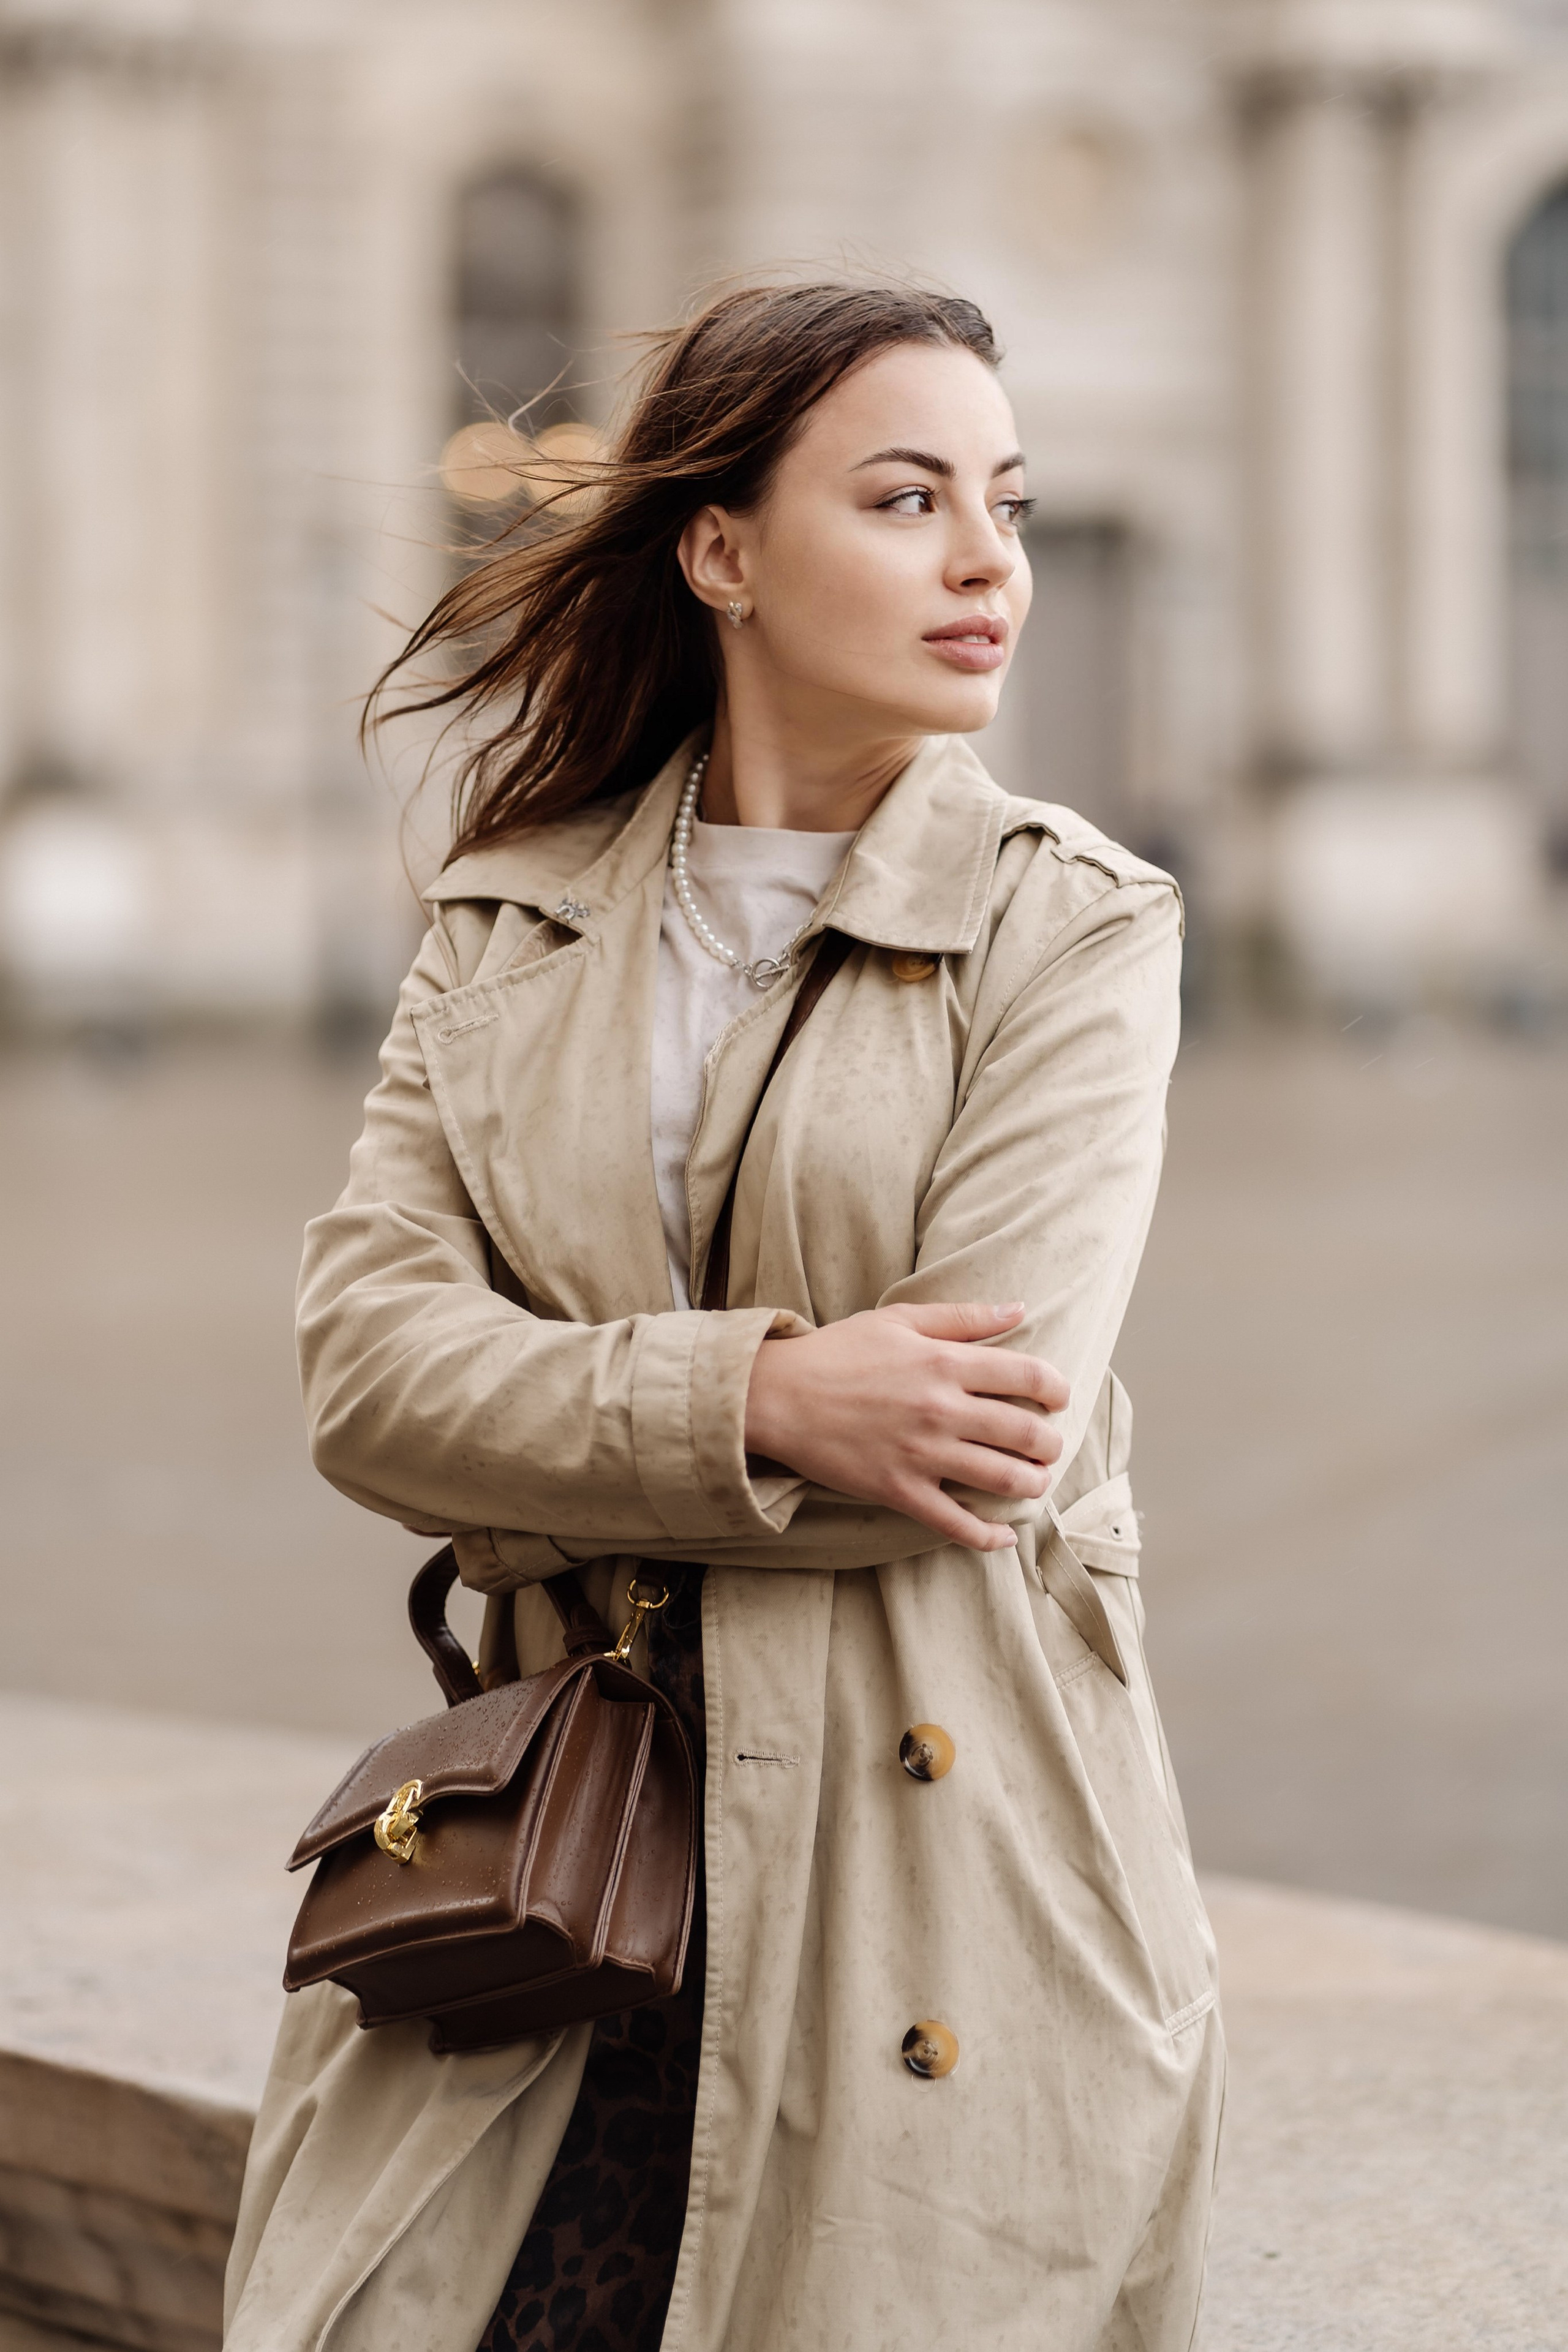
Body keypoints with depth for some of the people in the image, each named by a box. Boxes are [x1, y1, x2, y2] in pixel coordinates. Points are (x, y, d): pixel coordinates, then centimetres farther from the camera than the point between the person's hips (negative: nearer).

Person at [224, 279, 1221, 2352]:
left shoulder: (1074, 931, -1)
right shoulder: (511, 919, 8)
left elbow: (979, 1447, -12)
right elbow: (367, 1365, -3)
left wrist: (550, 1445, -6)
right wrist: (765, 1399, -16)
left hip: (944, 1854, -2)